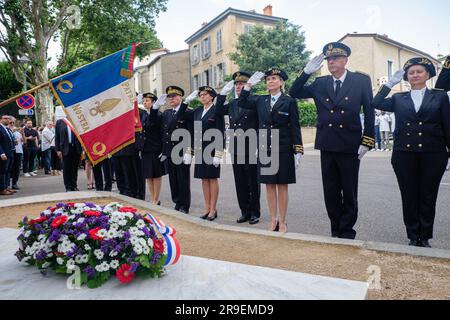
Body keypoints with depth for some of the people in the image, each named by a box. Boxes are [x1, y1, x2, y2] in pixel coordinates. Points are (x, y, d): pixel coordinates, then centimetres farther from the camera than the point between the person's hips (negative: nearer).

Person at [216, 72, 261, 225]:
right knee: (240, 182, 11)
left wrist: (259, 147, -15)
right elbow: (218, 111, 12)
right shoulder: (232, 103, 14)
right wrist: (223, 92, 5)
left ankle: (255, 212, 17)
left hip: (251, 148, -6)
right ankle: (245, 211, 22)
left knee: (253, 182, 5)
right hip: (235, 148, 6)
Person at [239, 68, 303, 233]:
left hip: (283, 150, -3)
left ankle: (282, 221, 14)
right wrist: (249, 85, 4)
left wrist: (298, 151, -8)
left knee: (282, 185, 4)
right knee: (270, 185, 8)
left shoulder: (289, 101, -2)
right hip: (265, 149, 4)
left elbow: (295, 128, -3)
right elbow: (242, 103, 14)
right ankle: (273, 220, 19)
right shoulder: (261, 100, 9)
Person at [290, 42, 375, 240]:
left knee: (349, 193, 7)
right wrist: (307, 72, -5)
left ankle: (347, 232, 20)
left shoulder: (361, 81, 2)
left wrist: (366, 142, -7)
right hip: (327, 146, 3)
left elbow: (369, 113, 0)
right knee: (330, 193, 9)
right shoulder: (320, 84, 9)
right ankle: (336, 230, 23)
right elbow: (294, 93, 7)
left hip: (350, 146, -3)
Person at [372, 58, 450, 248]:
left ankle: (425, 238, 21)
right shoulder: (399, 99, 10)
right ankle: (413, 238, 19)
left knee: (428, 198, 7)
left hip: (433, 155, -1)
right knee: (409, 198, 6)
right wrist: (391, 83, 0)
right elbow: (376, 103, -5)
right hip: (404, 155, 1)